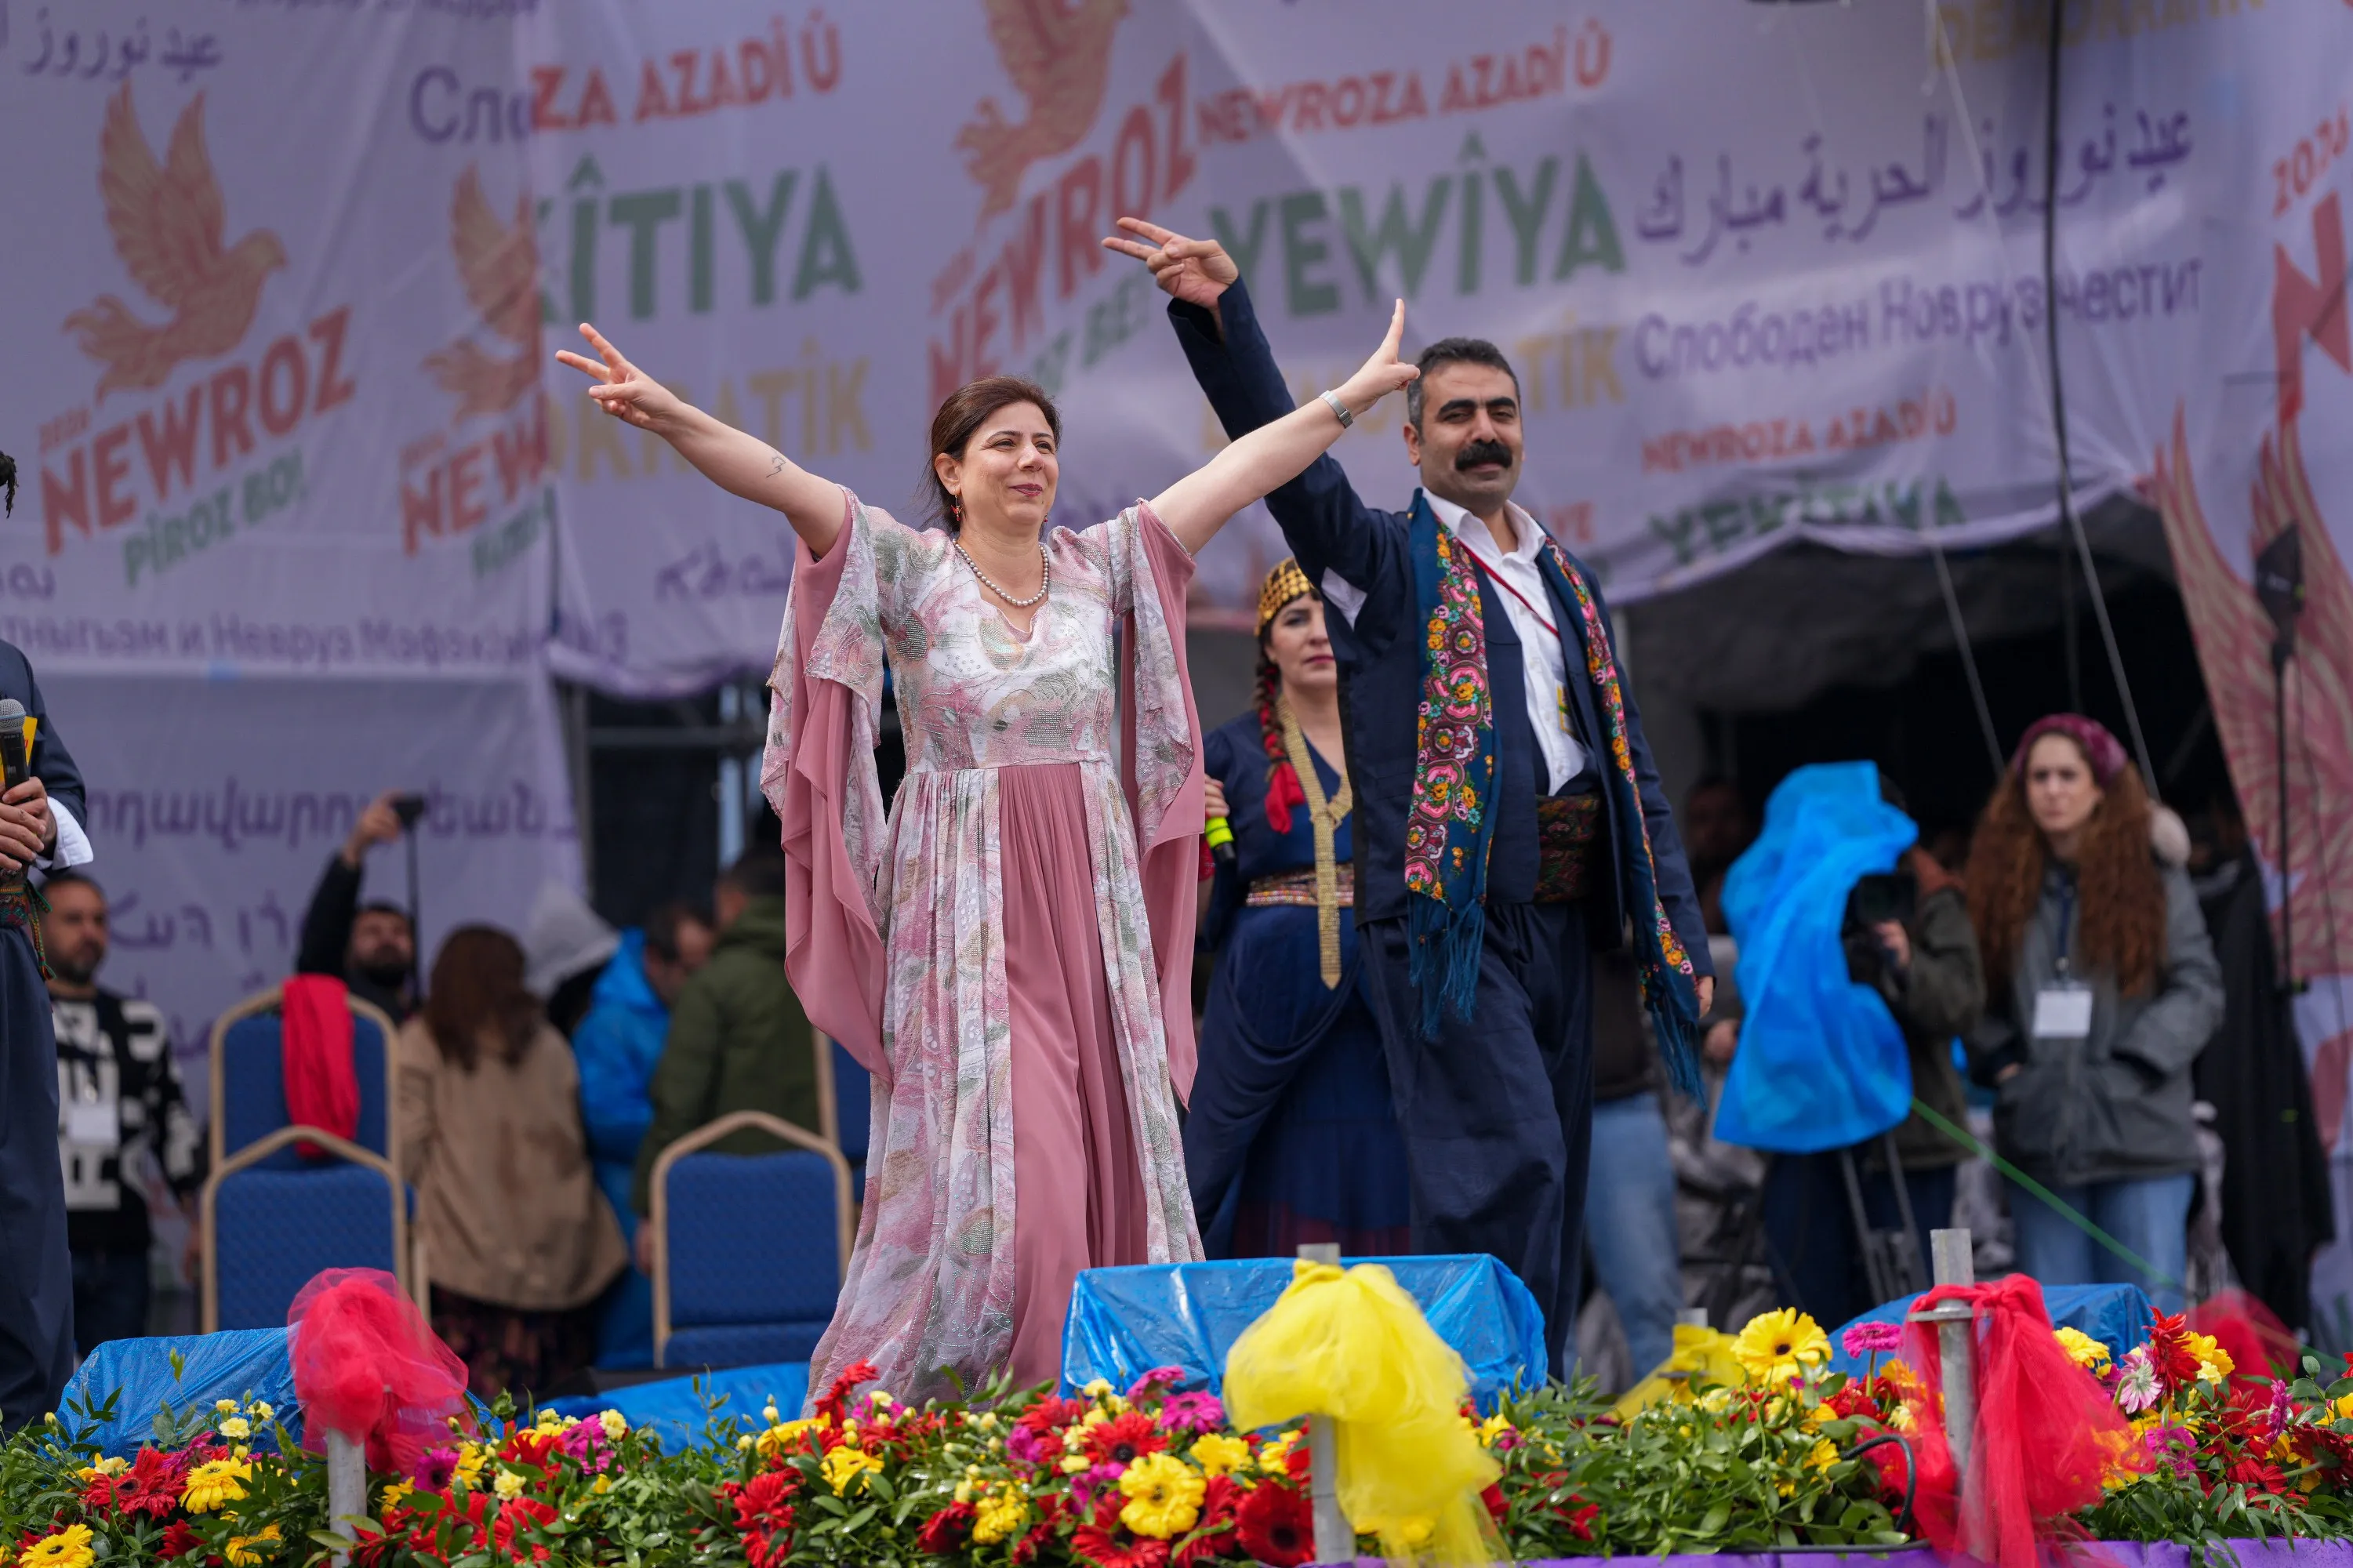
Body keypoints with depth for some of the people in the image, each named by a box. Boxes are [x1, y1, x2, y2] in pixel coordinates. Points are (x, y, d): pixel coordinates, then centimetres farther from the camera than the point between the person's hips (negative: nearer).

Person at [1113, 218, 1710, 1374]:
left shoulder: (1568, 586, 21)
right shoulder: (1386, 562, 4)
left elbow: (1628, 765, 21)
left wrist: (1677, 933, 14)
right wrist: (1222, 313, -27)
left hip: (1561, 924, 7)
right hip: (1448, 919, -7)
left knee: (1552, 1177, 7)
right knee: (1509, 1161, -17)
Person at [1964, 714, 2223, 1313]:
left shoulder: (2156, 883, 2)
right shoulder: (2003, 882, 10)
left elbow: (2199, 989, -2)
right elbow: (1975, 998, 13)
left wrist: (2131, 1066, -11)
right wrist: (2000, 1062, -4)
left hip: (2141, 1143, -3)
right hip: (2039, 1139, 3)